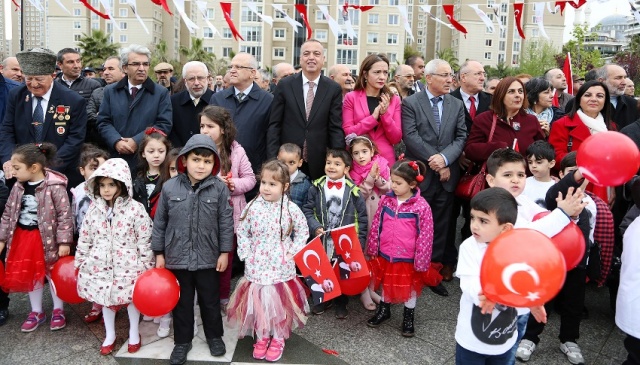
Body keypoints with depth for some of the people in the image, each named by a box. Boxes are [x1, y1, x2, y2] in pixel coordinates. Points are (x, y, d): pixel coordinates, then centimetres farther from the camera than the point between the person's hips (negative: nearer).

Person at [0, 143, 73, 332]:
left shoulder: (54, 186, -19)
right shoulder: (18, 187, 1)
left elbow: (65, 215, -18)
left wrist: (64, 242, -19)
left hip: (47, 238, -6)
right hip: (23, 237, 6)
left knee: (53, 274, 9)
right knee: (30, 275, 15)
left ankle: (58, 311, 26)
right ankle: (36, 312, 31)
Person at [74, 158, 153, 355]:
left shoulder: (135, 208, -15)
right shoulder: (94, 209, -1)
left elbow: (145, 240, -11)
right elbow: (85, 238, 8)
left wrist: (147, 266, -9)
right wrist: (80, 262, 11)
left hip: (128, 264, -4)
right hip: (101, 264, 4)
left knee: (132, 297, 11)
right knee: (105, 298, 16)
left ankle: (134, 332, 34)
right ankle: (110, 335, 36)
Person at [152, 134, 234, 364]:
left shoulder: (220, 188, -8)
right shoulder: (170, 187, -5)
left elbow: (226, 223, -3)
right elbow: (160, 223, 2)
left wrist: (224, 252, -3)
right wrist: (159, 254, 4)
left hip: (208, 258, -1)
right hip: (177, 257, 1)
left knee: (210, 301, 16)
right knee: (181, 302, 15)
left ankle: (214, 336, 36)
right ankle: (182, 341, 32)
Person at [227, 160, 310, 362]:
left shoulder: (291, 209, -9)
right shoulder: (252, 207, -6)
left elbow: (302, 232, 3)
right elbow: (242, 232, 2)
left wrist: (292, 253, -4)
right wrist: (247, 255, -4)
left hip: (282, 268, -1)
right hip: (257, 267, 1)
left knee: (281, 302, 10)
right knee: (258, 301, 10)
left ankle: (278, 339, 30)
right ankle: (261, 337, 31)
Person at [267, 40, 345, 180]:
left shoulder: (334, 89, 1)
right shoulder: (285, 85, 1)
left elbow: (336, 128, 0)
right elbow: (274, 125, 2)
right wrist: (273, 159, -6)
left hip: (319, 163, 0)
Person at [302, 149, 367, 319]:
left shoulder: (353, 190, -6)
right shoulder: (317, 187, -3)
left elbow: (362, 216, -3)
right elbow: (307, 210, 0)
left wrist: (359, 240, -8)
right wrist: (315, 227, -14)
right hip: (322, 240, 1)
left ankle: (341, 303, 32)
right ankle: (325, 299, 37)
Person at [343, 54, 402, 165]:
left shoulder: (394, 100, 5)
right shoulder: (351, 97, -1)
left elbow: (396, 139, 0)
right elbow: (347, 133, -7)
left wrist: (385, 114, -13)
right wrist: (373, 117, -15)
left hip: (386, 160, 2)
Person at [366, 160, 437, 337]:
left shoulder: (422, 206, -18)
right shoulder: (385, 200, -6)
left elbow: (425, 236, -13)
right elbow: (376, 226, 3)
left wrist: (421, 262, -11)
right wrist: (372, 250, 6)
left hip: (408, 259, -3)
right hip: (385, 256, 3)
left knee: (410, 288, 16)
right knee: (386, 284, 22)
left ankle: (408, 318, 37)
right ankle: (384, 310, 45)